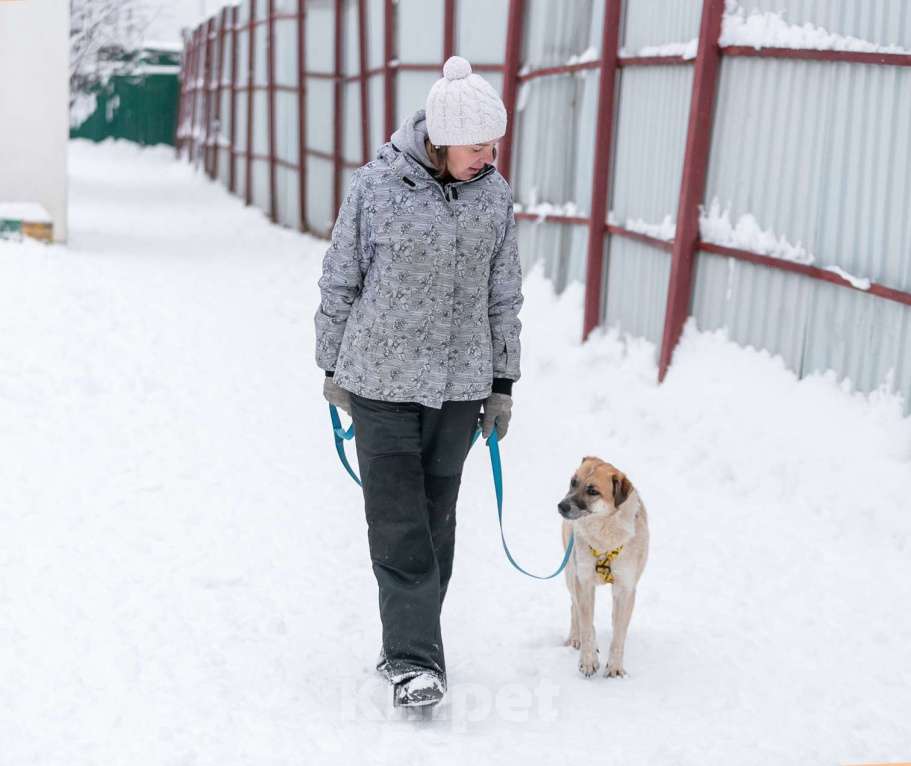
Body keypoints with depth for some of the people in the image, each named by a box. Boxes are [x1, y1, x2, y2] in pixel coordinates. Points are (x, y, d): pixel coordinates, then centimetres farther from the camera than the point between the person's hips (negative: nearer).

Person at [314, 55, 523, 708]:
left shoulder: (495, 195, 0)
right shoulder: (378, 186, -10)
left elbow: (503, 297, 10)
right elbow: (340, 281, 0)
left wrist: (502, 384, 11)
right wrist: (333, 368, 7)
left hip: (459, 386, 3)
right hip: (382, 383, -3)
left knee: (437, 521, 10)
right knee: (398, 523, -6)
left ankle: (411, 644, 23)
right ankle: (415, 660, -5)